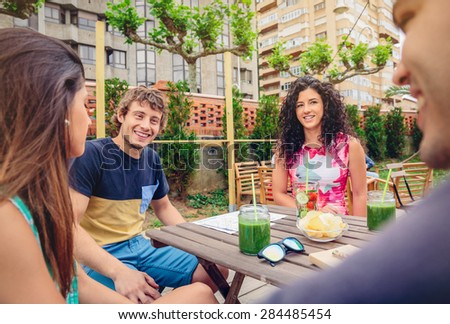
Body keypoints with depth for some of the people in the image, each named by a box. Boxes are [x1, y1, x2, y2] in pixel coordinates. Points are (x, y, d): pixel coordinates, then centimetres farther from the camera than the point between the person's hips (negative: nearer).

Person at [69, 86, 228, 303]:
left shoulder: (152, 159, 3)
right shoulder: (93, 154, -17)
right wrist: (119, 271, -32)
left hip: (140, 246, 7)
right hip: (101, 257, -6)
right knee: (148, 299, -34)